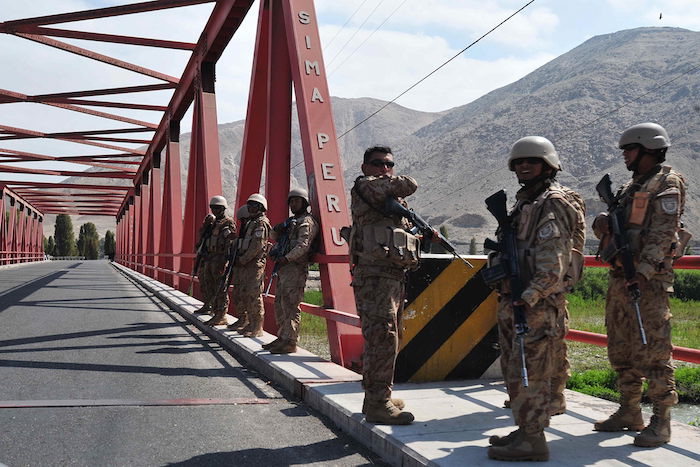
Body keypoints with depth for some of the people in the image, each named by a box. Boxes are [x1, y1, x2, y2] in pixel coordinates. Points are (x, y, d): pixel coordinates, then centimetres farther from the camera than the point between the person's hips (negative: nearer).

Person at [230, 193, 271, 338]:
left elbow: (257, 246, -17)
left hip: (255, 265, -10)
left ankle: (257, 328, -6)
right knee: (238, 294, 11)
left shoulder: (261, 223, -8)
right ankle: (243, 321, 21)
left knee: (253, 296, -10)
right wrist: (237, 258, 10)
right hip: (243, 264, 10)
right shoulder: (250, 222, 22)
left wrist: (243, 259, -14)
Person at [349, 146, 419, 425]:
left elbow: (403, 228, 29)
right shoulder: (366, 186, -5)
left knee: (383, 340, 16)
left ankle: (376, 397, 26)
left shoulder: (390, 197, 23)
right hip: (375, 277, -10)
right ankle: (378, 405, -7)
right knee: (383, 339, -12)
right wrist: (393, 181, 8)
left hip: (395, 275, 10)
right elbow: (409, 185, -12)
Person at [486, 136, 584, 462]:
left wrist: (530, 296, -27)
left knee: (529, 371, -7)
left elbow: (554, 259, -21)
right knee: (515, 367, 15)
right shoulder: (526, 202, 21)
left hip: (538, 303, -10)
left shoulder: (553, 203, -10)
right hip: (515, 299, 10)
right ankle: (527, 430, 24)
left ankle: (532, 440, -1)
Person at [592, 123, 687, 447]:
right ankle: (629, 413, 23)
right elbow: (607, 231, 20)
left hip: (649, 278, -9)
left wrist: (643, 272, -24)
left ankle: (660, 422, -1)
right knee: (621, 351, 12)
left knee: (653, 351, -7)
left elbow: (662, 233, -15)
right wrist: (602, 223, -4)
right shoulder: (630, 188, 20)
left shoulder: (667, 184, -5)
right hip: (619, 276, 9)